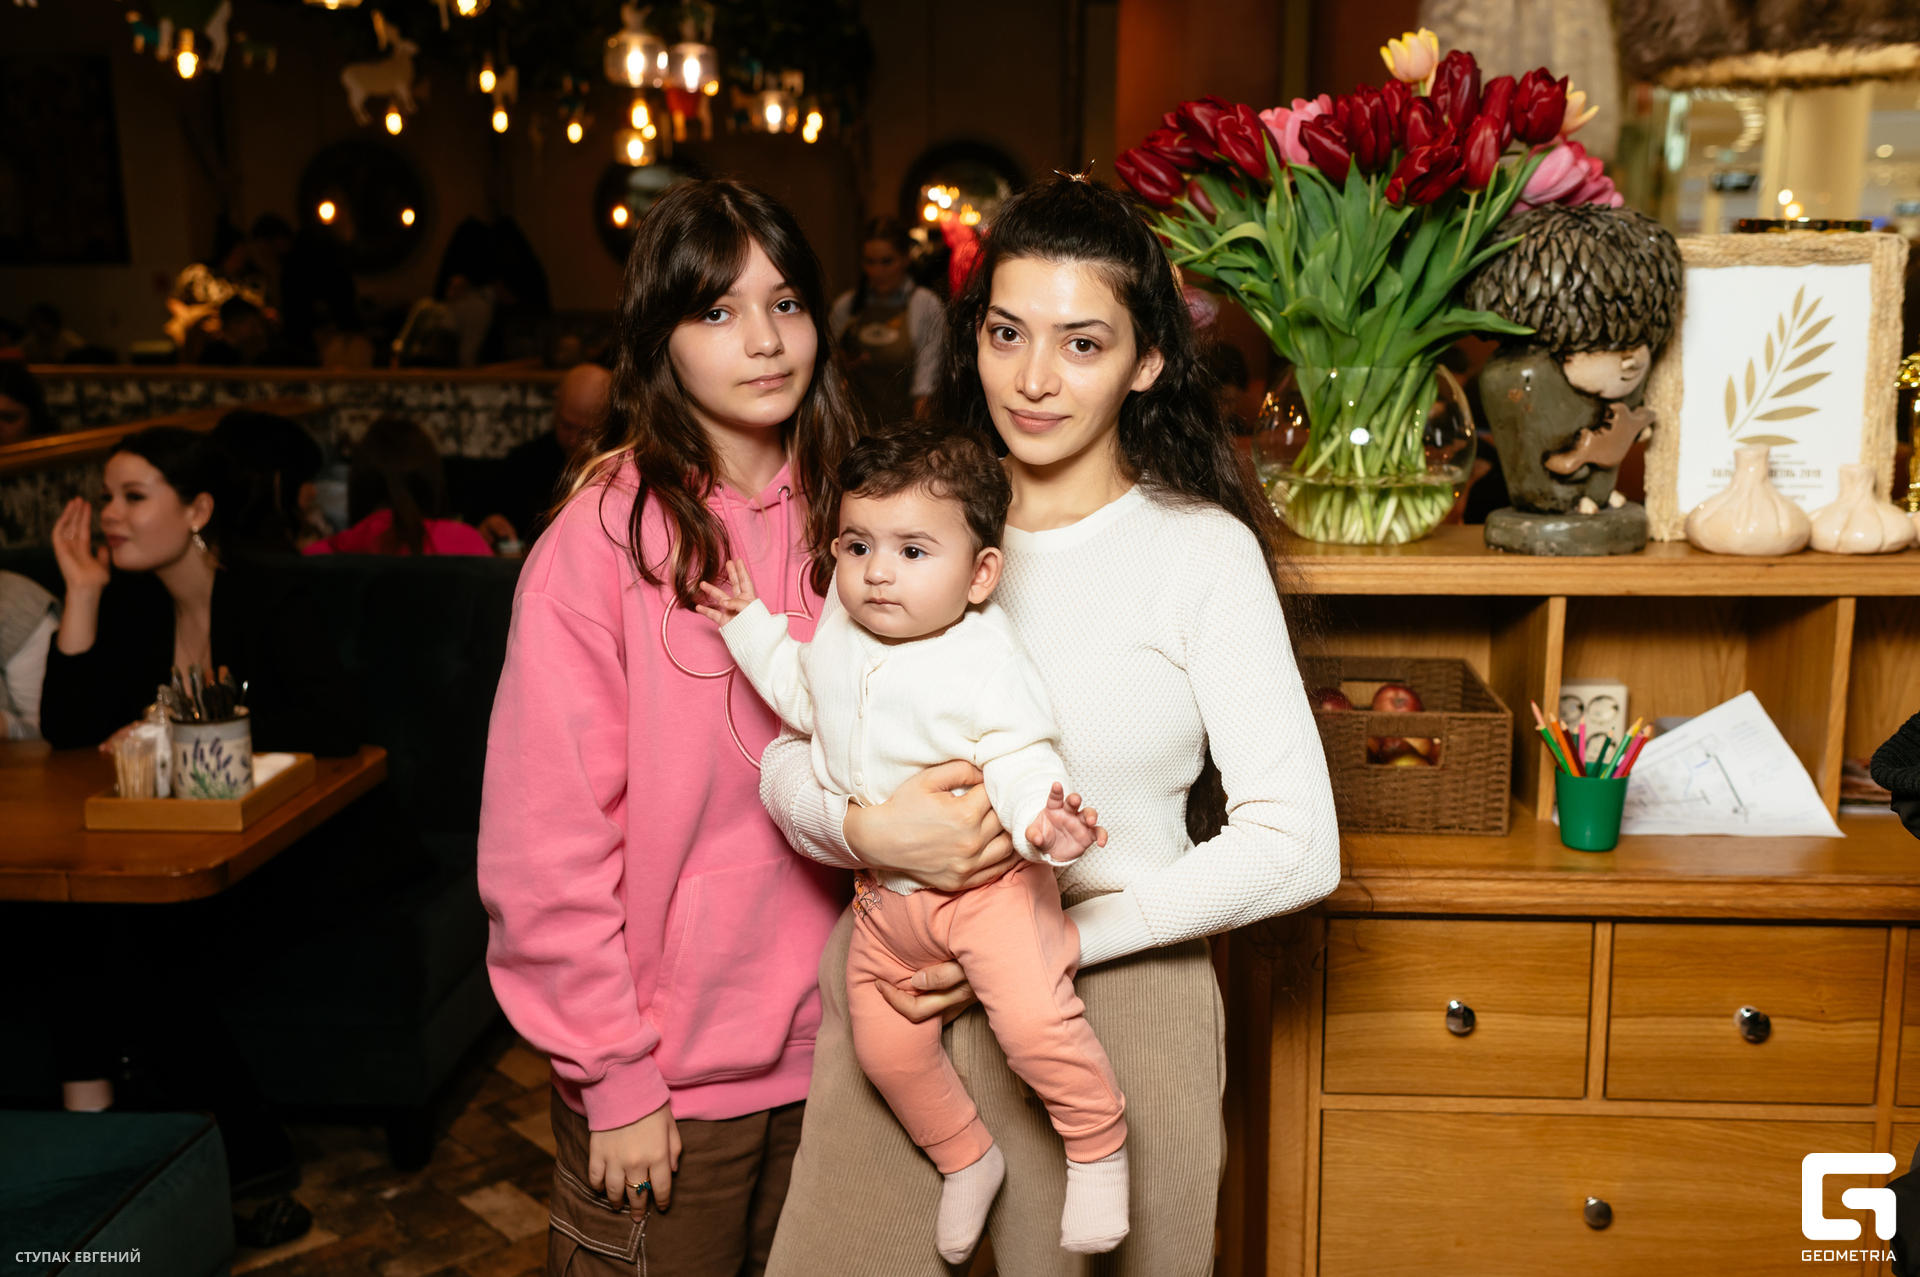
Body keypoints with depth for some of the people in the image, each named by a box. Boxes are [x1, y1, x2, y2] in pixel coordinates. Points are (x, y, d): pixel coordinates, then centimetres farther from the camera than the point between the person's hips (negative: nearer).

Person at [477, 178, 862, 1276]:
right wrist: (616, 1073, -12)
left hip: (822, 1050, 4)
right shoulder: (604, 537, -14)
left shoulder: (847, 519, 0)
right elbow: (548, 839, -14)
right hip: (663, 1074, -4)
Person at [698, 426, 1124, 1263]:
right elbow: (806, 700, 19)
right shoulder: (839, 636, 0)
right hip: (884, 893, 7)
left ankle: (1098, 1147, 3)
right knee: (885, 1043, 13)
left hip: (987, 879, -7)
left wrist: (1040, 821, -43)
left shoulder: (984, 663, -21)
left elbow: (1020, 759, -24)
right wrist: (752, 627, 15)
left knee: (1033, 1020, -24)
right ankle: (966, 1160, 38)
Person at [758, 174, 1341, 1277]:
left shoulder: (1201, 551, -7)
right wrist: (869, 829, -20)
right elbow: (787, 759, 3)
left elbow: (1297, 845, -12)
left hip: (1116, 996, -2)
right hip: (898, 990, 3)